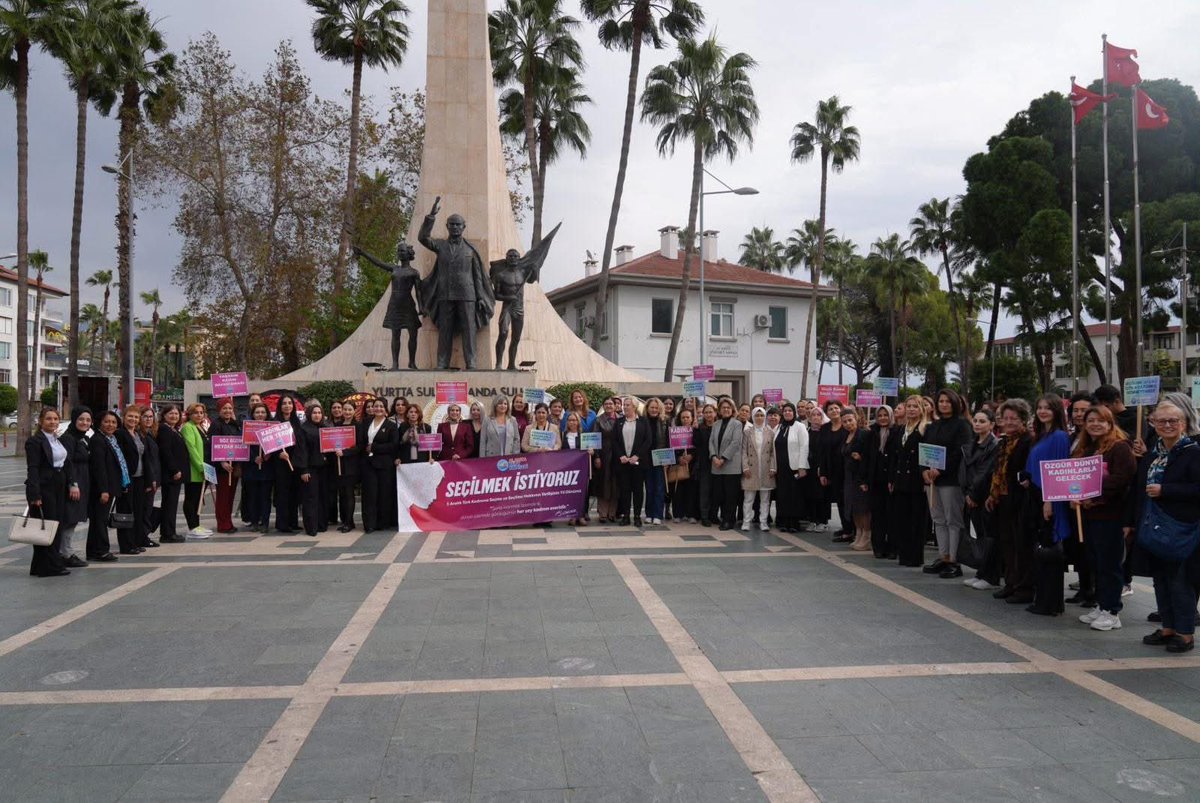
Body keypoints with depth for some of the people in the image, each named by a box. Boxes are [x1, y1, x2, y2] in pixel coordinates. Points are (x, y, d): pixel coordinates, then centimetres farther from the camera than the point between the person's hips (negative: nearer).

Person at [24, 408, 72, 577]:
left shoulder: (59, 440, 15)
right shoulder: (35, 441, -9)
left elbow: (68, 464, 16)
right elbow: (32, 469, -15)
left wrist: (72, 484, 3)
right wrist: (35, 495, -21)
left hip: (59, 489, 8)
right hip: (43, 489, -8)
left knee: (57, 527, 9)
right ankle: (50, 566, 2)